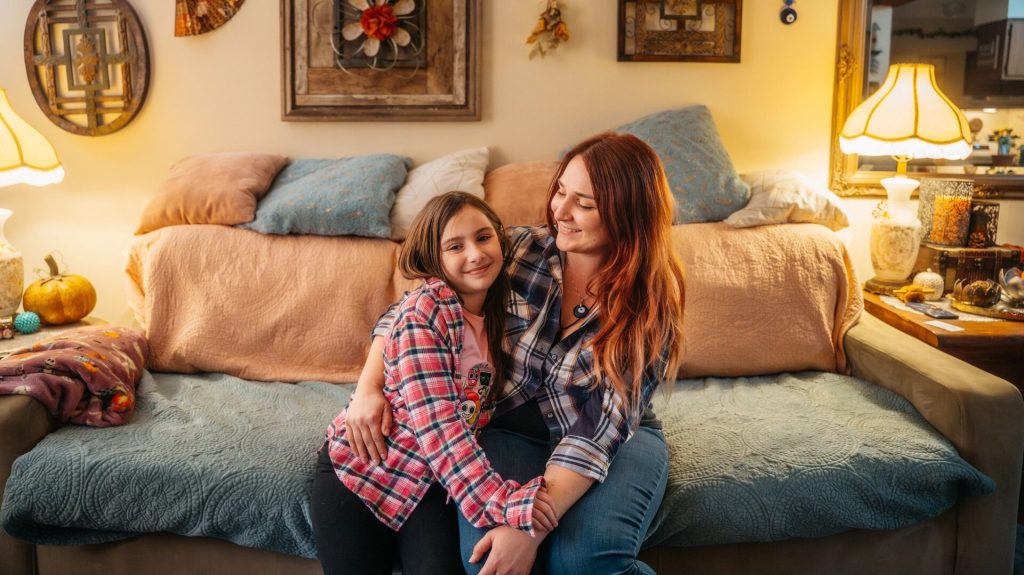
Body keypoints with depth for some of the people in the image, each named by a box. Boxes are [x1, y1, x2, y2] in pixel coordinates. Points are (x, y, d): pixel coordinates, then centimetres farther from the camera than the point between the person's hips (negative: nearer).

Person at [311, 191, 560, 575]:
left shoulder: (500, 311, -1)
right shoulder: (424, 312, -21)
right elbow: (438, 425, -29)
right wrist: (501, 501, -36)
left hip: (437, 477, 4)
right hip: (363, 469, -4)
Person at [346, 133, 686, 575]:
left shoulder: (651, 302, -12)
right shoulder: (518, 251, -8)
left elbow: (608, 421, -22)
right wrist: (369, 385, -16)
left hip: (617, 437, -1)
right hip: (511, 430, 2)